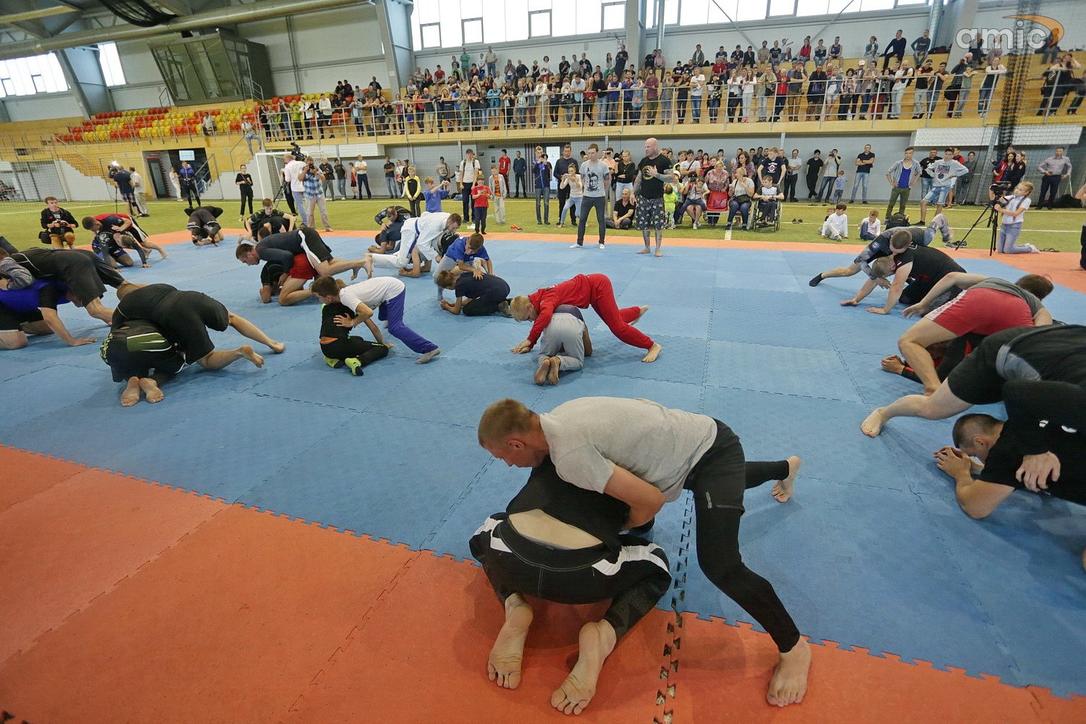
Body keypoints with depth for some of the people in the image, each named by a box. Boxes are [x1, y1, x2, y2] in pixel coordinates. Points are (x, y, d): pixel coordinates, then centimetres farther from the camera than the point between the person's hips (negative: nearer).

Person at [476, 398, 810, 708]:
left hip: (714, 453, -9)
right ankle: (786, 467, 72)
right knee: (730, 481, 41)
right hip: (702, 436, 9)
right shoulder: (559, 416, -7)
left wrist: (623, 526, -8)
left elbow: (651, 499, -31)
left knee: (720, 567, -18)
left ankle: (794, 648, 7)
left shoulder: (568, 455, -34)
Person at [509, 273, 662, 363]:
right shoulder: (535, 298, -5)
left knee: (617, 326, -9)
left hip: (597, 286, -9)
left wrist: (529, 340, -48)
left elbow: (545, 316, -55)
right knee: (613, 318, 28)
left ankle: (653, 346, 4)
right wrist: (530, 346, -3)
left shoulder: (545, 300, -32)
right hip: (594, 286, 9)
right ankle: (639, 311, 56)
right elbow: (539, 324, 6)